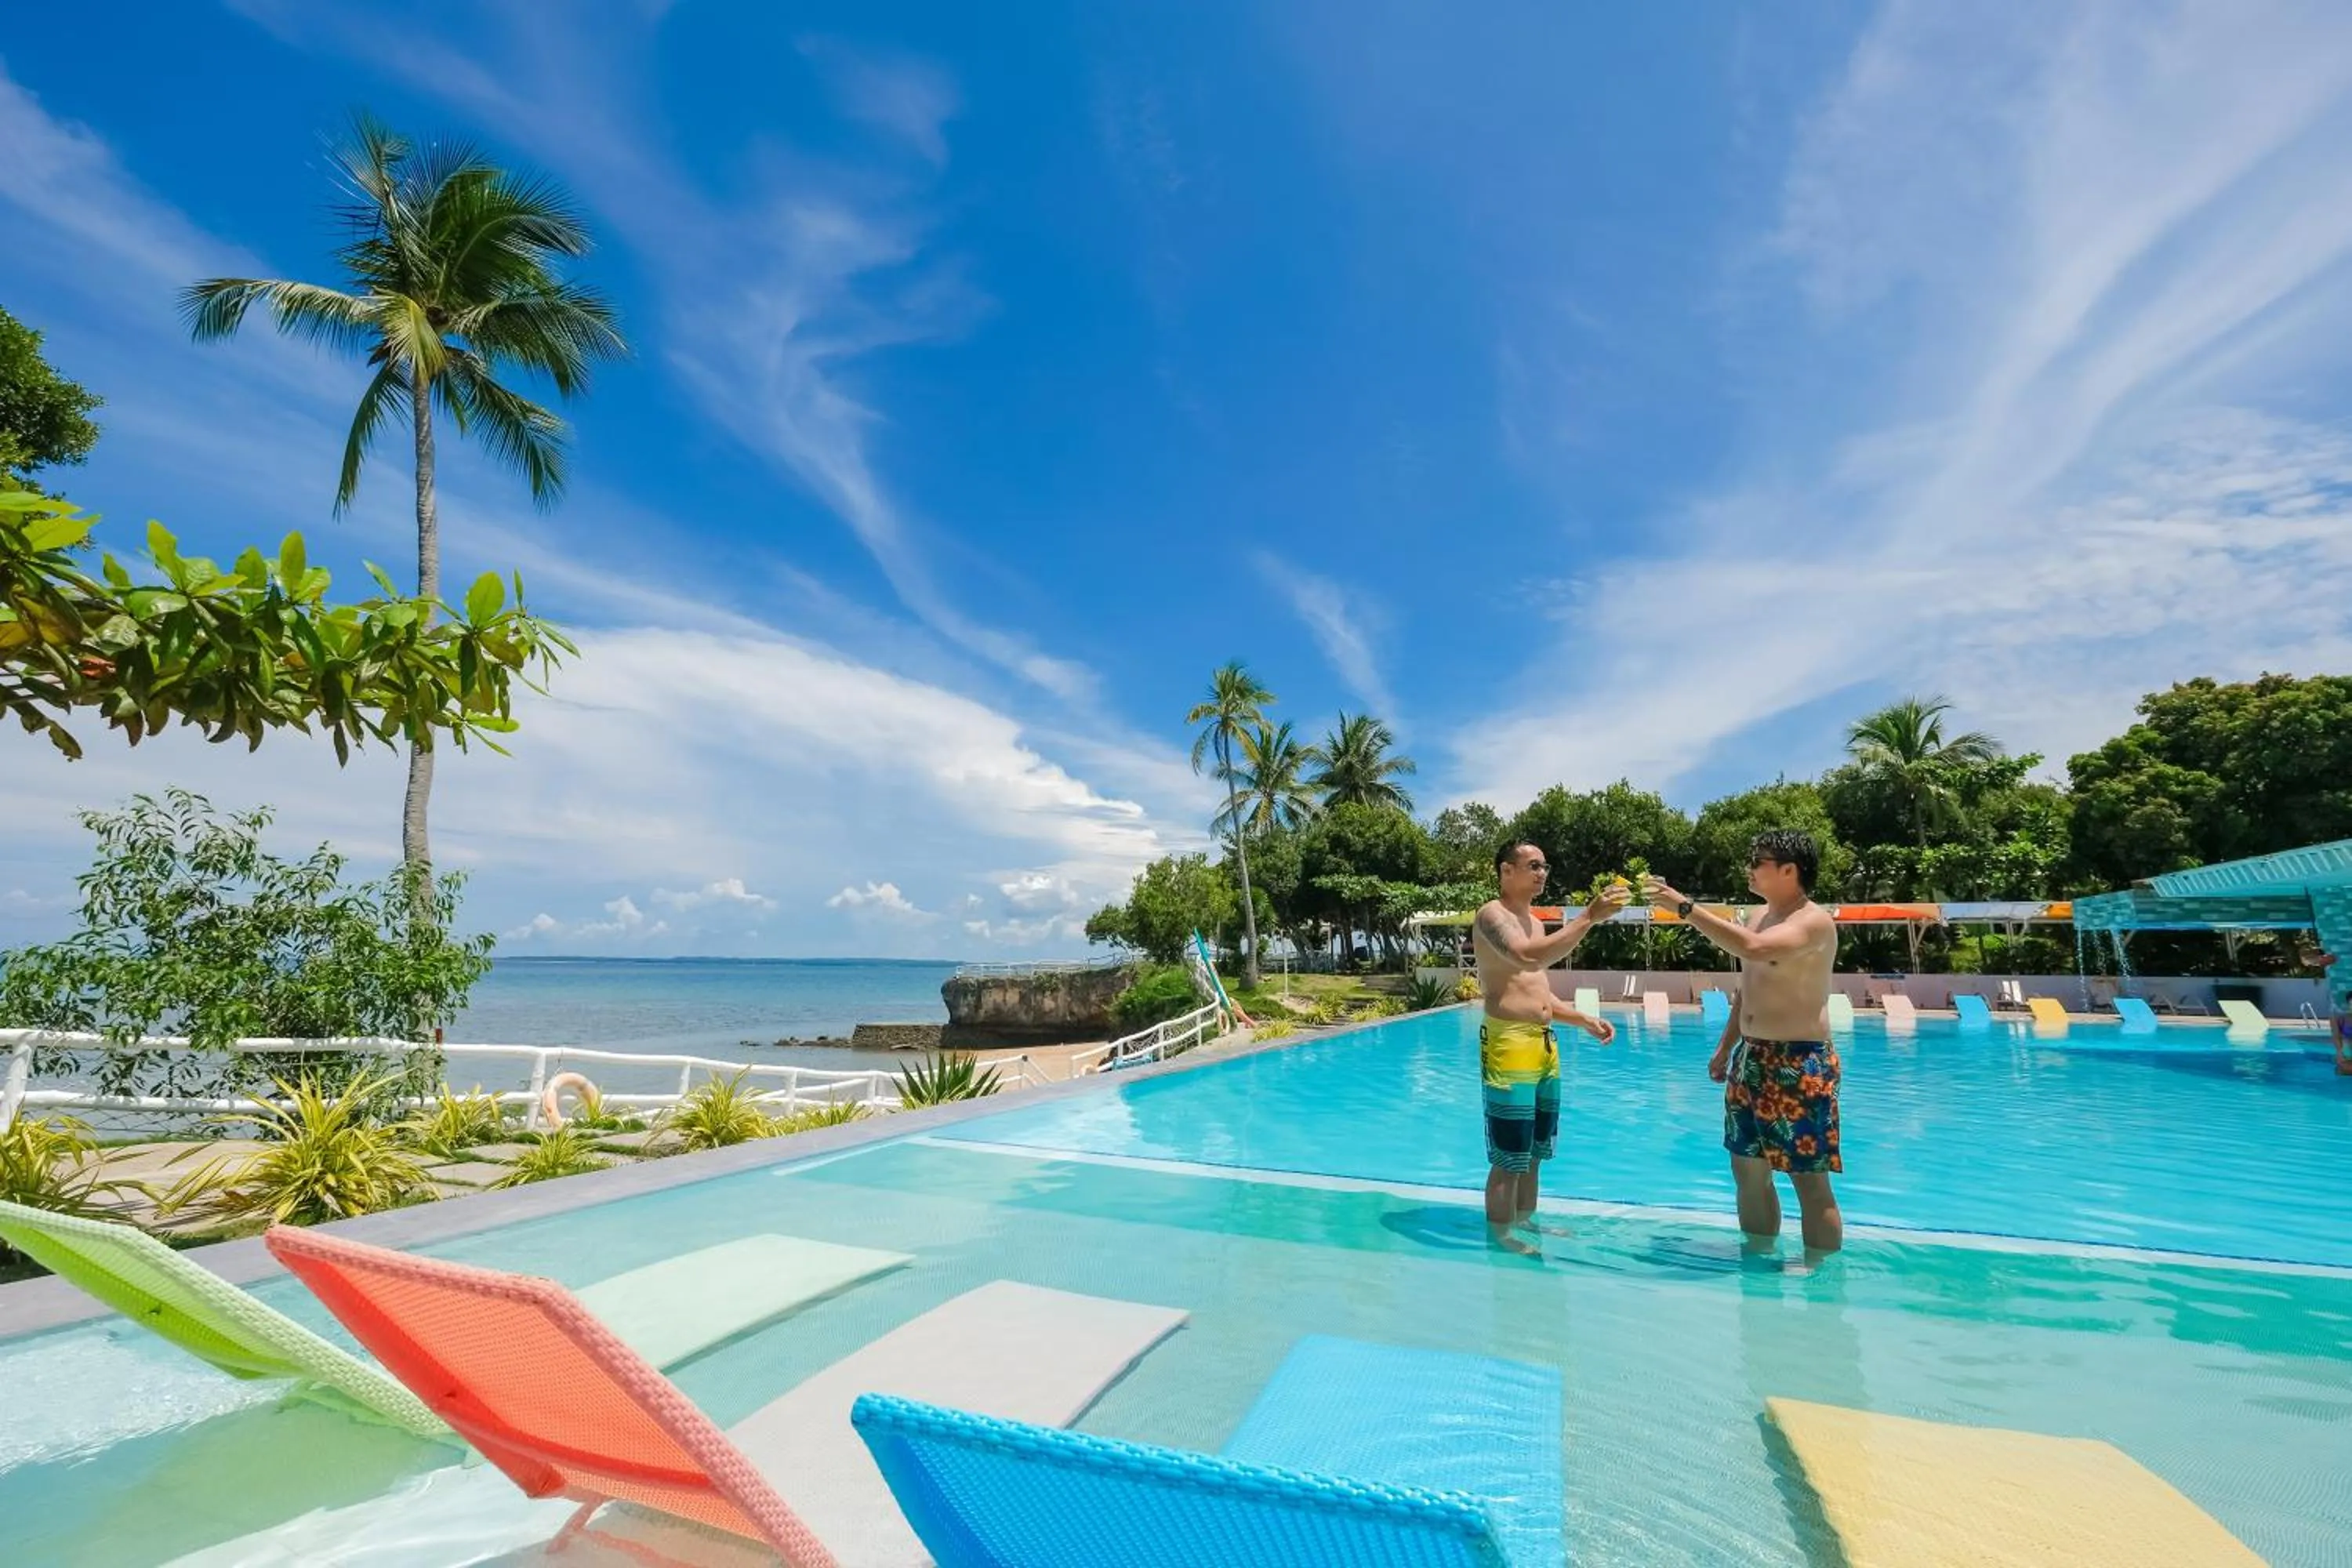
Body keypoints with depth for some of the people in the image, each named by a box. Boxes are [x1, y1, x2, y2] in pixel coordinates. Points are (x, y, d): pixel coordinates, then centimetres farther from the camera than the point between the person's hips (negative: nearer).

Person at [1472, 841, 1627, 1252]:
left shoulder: (1534, 921, 18)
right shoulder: (1492, 916, -11)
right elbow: (1529, 957, -30)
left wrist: (1586, 1021, 15)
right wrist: (1589, 917, -29)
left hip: (1544, 1044, 9)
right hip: (1509, 1045, -9)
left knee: (1535, 1150, 18)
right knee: (1509, 1158, -2)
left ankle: (1525, 1224, 31)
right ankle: (1501, 1236, 11)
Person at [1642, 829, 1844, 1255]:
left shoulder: (1814, 921, -14)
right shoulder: (1762, 917, 13)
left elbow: (1753, 947, -34)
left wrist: (1684, 908, -31)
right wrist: (1725, 1048, 22)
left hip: (1800, 1066, -9)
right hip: (1750, 1059, 9)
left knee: (1810, 1181, -1)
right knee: (1748, 1171, 15)